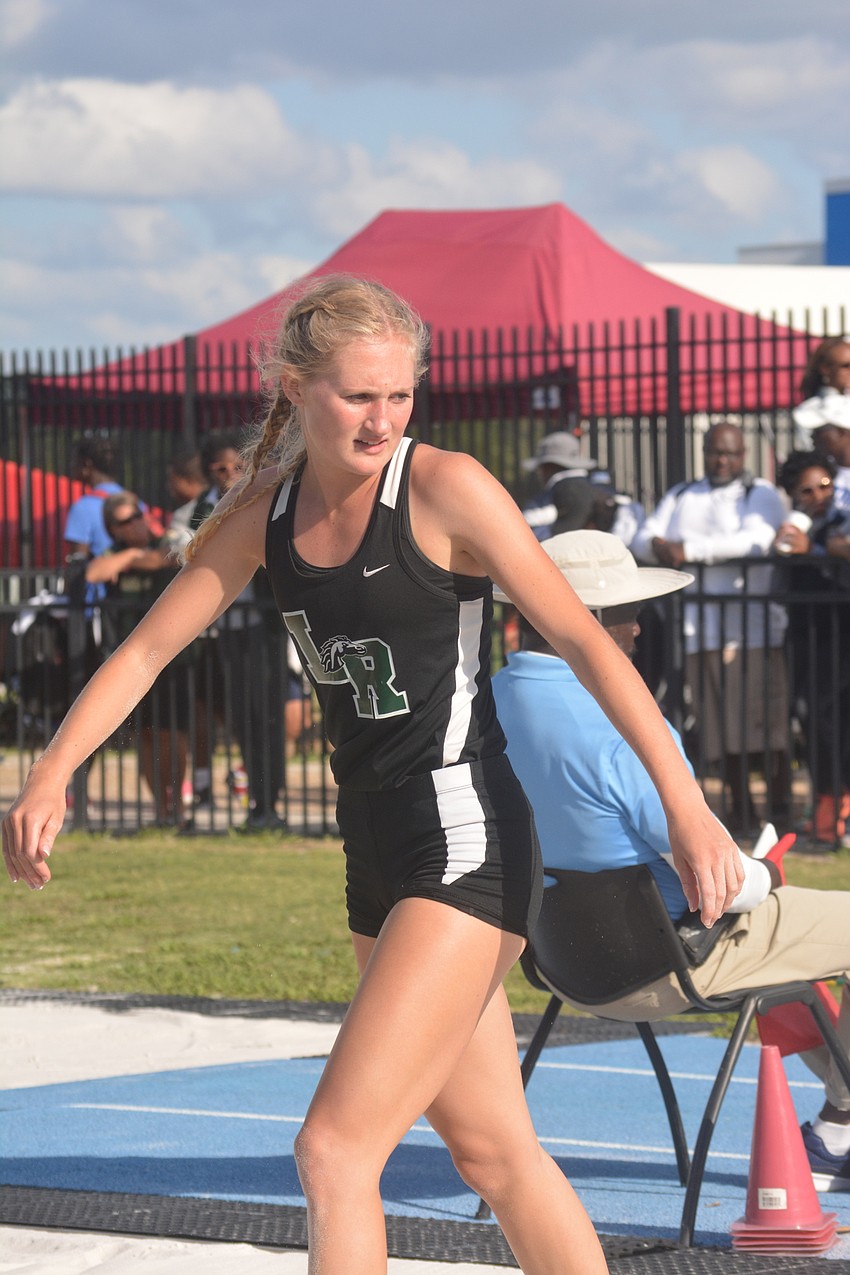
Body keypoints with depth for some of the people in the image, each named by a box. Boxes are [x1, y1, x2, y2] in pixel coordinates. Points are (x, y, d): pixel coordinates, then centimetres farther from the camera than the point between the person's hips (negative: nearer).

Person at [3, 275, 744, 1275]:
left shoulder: (446, 489, -11)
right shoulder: (267, 510, 7)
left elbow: (584, 642, -13)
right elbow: (149, 647, 8)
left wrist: (685, 805, -20)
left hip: (467, 844, -7)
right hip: (377, 852, 7)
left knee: (334, 1148, -14)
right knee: (493, 1154, 14)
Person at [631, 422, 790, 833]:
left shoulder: (760, 494, 6)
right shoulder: (681, 497, 23)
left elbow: (755, 540, -13)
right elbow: (641, 540, 14)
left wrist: (690, 549, -18)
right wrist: (659, 545, -11)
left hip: (756, 625, -4)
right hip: (700, 626, 4)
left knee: (768, 717, -9)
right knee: (720, 720, 3)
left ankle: (779, 805, -3)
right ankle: (740, 810, 11)